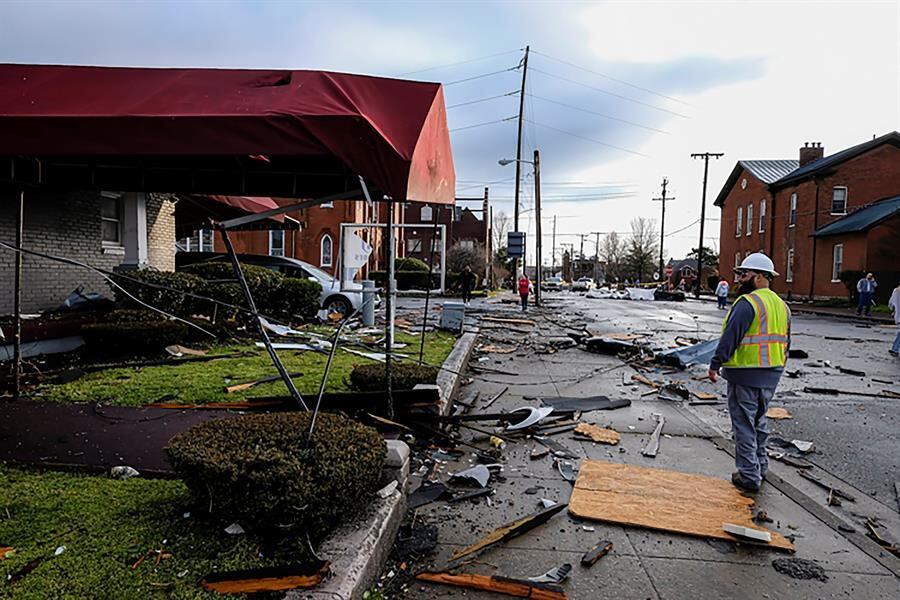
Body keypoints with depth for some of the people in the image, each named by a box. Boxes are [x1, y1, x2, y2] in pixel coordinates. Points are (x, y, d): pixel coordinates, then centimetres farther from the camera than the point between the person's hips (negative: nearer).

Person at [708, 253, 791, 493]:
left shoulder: (747, 303, -17)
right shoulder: (781, 305, 12)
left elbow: (730, 338, -22)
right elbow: (785, 341, 19)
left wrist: (715, 365, -16)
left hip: (746, 375, -9)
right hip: (771, 375, 9)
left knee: (744, 424, 0)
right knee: (759, 420, 23)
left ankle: (749, 476, 5)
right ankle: (760, 466, 34)